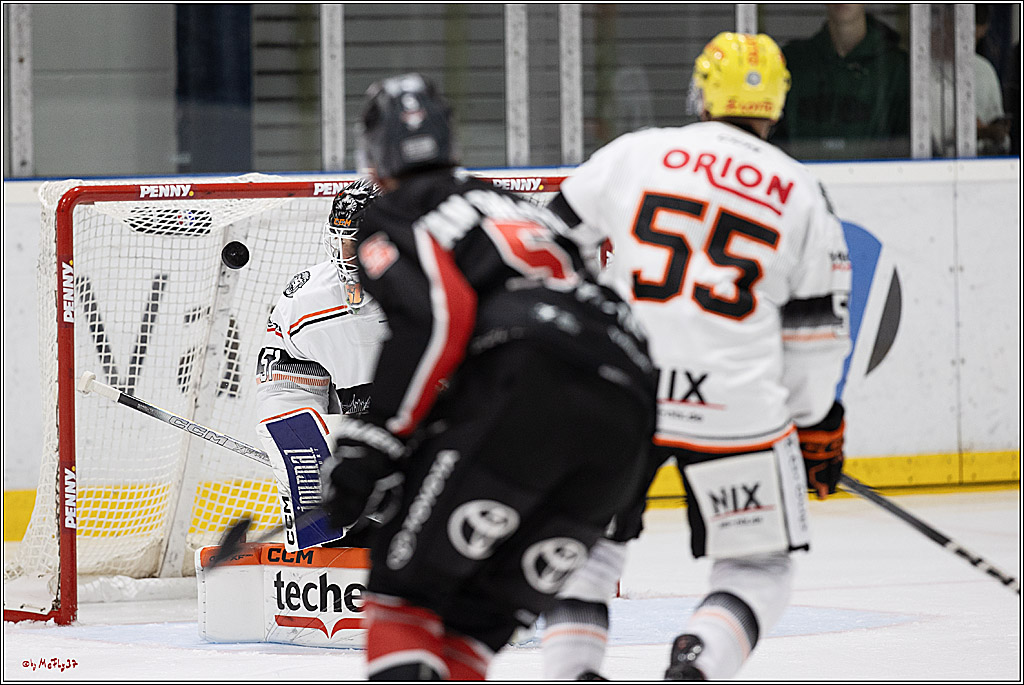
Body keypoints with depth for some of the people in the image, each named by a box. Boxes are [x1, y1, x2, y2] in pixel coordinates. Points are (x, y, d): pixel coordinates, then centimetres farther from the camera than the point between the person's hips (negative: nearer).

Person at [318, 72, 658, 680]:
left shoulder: (390, 222, 12)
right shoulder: (513, 204, 36)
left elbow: (437, 317, -7)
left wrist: (371, 445, -5)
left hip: (524, 392, -7)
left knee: (405, 582, 0)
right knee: (481, 614, 13)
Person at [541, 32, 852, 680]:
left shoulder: (635, 153, 5)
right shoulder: (802, 194, 6)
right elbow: (818, 326, 9)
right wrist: (818, 423, 22)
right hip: (736, 406, -1)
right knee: (759, 569, 12)